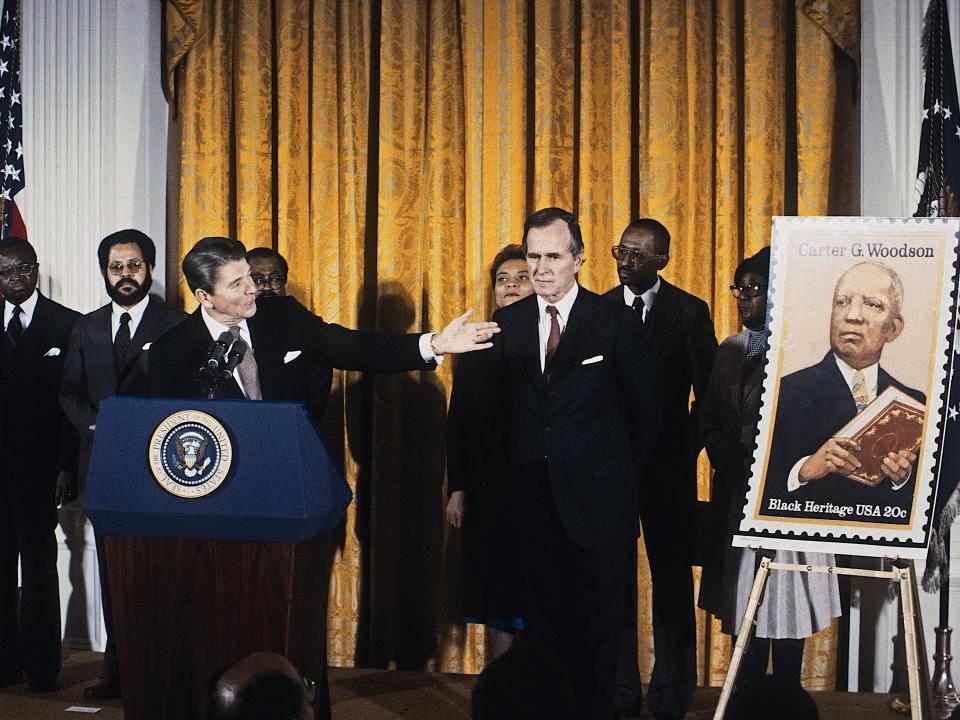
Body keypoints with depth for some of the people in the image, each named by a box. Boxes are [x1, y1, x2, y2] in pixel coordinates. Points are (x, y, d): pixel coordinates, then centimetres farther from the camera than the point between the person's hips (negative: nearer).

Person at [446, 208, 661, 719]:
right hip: (532, 499, 3)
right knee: (541, 620, 9)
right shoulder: (507, 324, 5)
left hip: (595, 500, -3)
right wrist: (512, 464, 4)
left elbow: (645, 408, 2)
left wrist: (624, 477, 2)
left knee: (594, 626, 6)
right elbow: (486, 408, 11)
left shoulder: (615, 322, -3)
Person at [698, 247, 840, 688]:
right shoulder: (731, 349, 14)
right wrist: (726, 459, 2)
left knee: (783, 597, -1)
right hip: (736, 493, 7)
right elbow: (708, 416, 17)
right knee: (742, 596, 10)